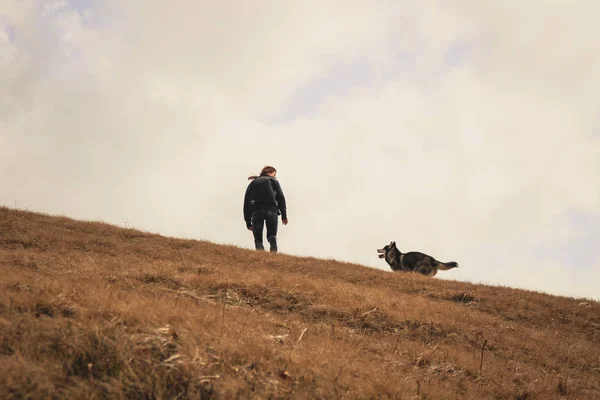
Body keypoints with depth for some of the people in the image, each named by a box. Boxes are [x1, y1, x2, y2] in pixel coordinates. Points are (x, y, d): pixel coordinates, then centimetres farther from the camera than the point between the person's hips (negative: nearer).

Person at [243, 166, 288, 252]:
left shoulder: (252, 183, 30)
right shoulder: (273, 181, 25)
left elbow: (246, 202, 22)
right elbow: (280, 197, 9)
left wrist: (248, 222, 21)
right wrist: (284, 215, 4)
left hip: (256, 211, 1)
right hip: (271, 210, -1)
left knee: (258, 238, 5)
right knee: (272, 235, 1)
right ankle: (273, 251, -29)